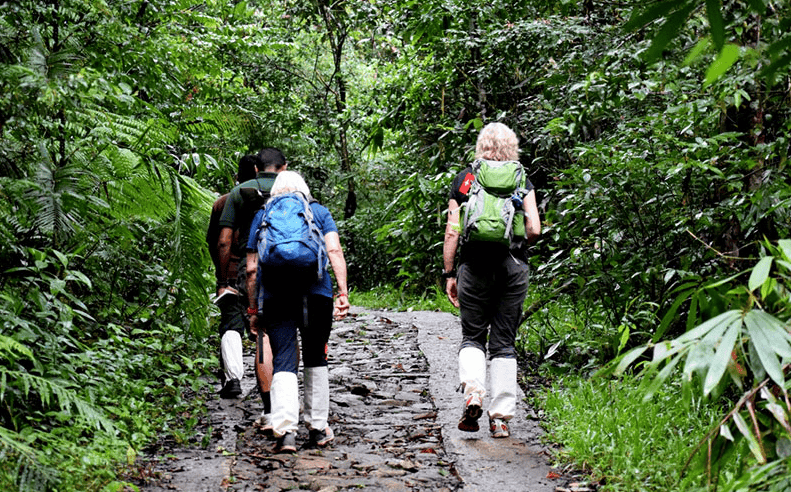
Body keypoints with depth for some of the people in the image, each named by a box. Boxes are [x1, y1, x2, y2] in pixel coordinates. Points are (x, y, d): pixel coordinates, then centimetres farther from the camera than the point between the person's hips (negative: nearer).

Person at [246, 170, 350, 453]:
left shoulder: (262, 216, 18)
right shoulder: (319, 211, 17)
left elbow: (251, 268, 13)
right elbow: (335, 251, 1)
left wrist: (254, 310, 17)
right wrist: (343, 293, -4)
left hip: (275, 296, 0)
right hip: (316, 293, 0)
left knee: (283, 363, -3)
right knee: (315, 360, 15)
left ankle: (285, 431, -19)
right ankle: (318, 428, 21)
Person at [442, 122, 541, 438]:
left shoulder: (464, 180, 4)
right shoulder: (521, 181, 4)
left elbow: (452, 232, 0)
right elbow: (534, 230, -4)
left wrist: (449, 274, 6)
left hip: (475, 266, 0)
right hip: (513, 268, 0)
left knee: (473, 336, 13)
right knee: (504, 342, 7)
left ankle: (472, 392, -12)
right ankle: (501, 416, 6)